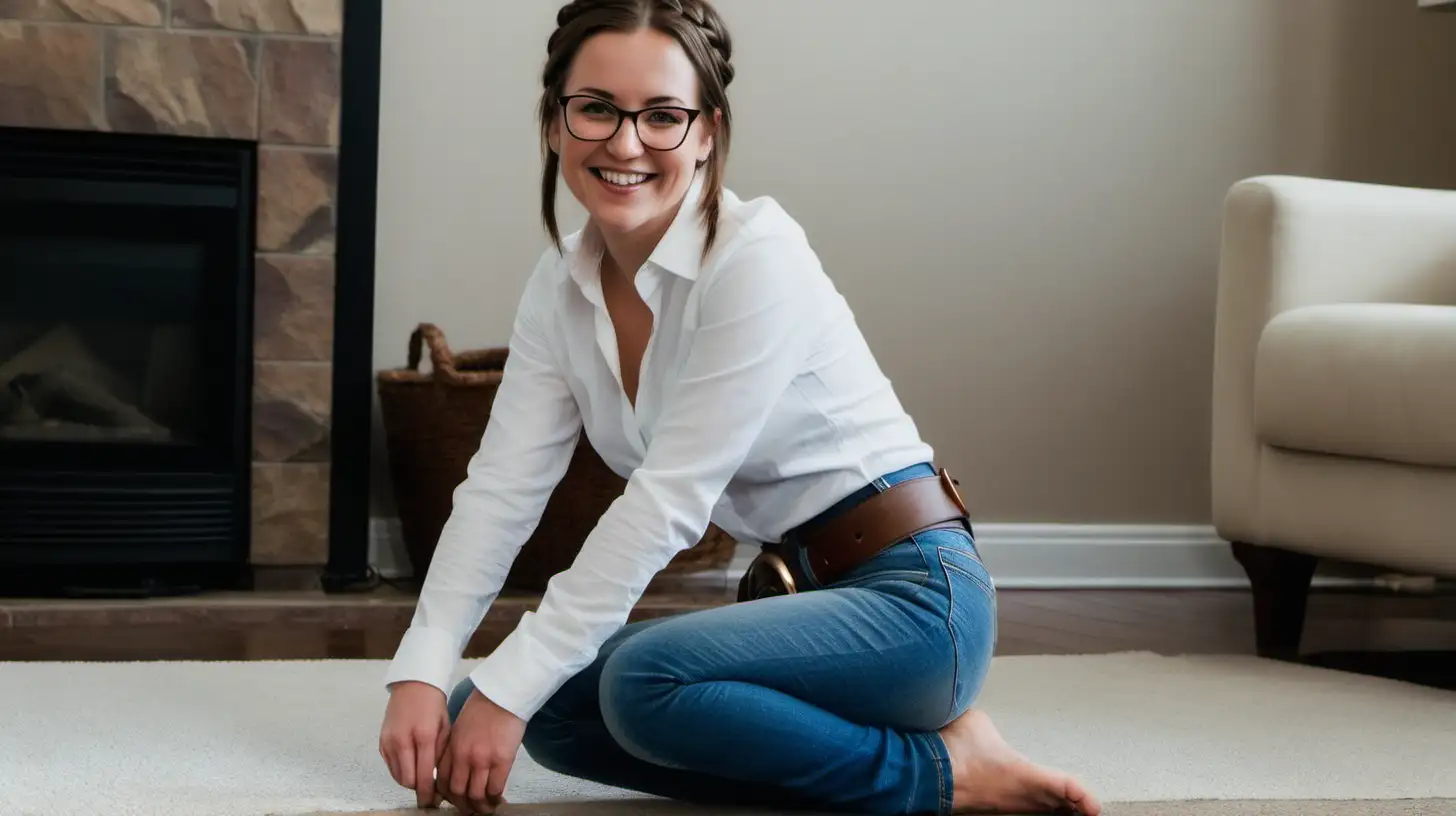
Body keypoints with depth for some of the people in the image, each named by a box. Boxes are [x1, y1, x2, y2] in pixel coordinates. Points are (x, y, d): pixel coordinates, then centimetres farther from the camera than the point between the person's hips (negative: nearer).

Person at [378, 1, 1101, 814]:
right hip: (792, 592, 8)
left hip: (910, 594, -8)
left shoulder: (756, 258, -19)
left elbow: (665, 503, -23)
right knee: (551, 709, -7)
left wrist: (507, 690, -23)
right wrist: (421, 675, -15)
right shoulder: (561, 288, 3)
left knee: (644, 682, -29)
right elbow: (501, 489, -2)